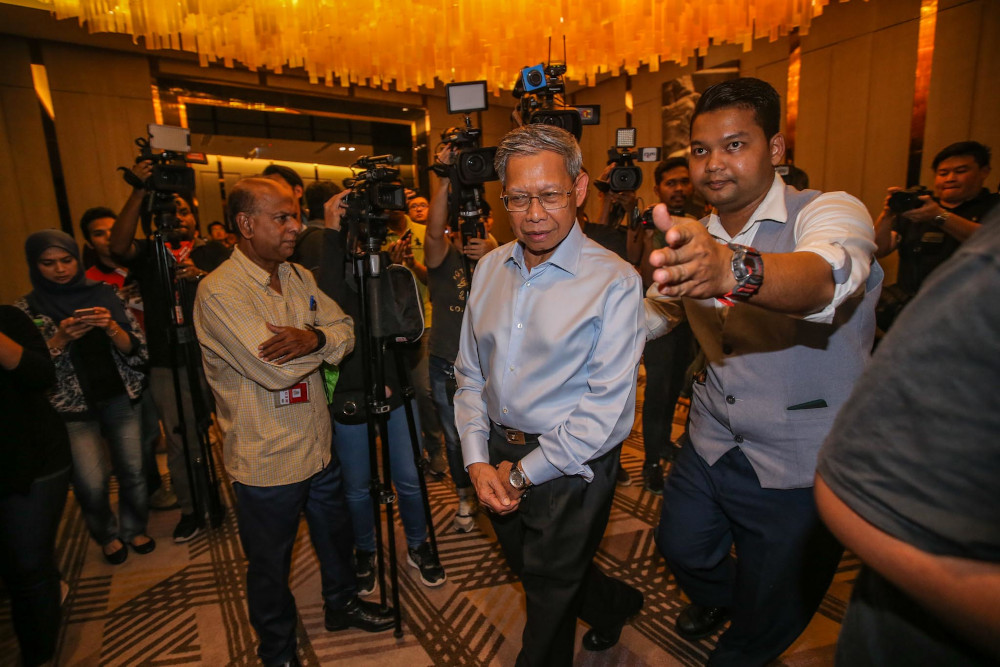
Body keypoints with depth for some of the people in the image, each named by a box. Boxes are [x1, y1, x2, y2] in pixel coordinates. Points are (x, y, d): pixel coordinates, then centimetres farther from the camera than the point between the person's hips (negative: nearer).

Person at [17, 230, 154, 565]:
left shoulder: (104, 294, 2)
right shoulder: (27, 308, 1)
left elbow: (135, 348, -1)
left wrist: (111, 327, -19)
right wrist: (61, 338, -19)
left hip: (121, 398, 1)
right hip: (72, 408, -1)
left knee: (133, 471, 4)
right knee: (91, 484, -4)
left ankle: (134, 528, 30)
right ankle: (107, 535, 25)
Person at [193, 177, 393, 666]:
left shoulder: (298, 276, 4)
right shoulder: (219, 292, -21)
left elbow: (344, 329, 0)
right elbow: (274, 369, -29)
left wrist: (313, 337, -23)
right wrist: (324, 341, -12)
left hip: (318, 447, 7)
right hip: (267, 462, -6)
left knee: (336, 537, 26)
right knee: (271, 568, 16)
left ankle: (342, 603, 52)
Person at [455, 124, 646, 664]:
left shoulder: (614, 281, -17)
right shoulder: (490, 267, 1)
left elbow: (608, 404, -19)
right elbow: (470, 371, 4)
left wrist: (523, 473, -15)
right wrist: (477, 461, -6)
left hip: (570, 469, -6)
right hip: (499, 460, 7)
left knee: (549, 599, 15)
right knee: (528, 570, 28)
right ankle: (614, 604, 56)